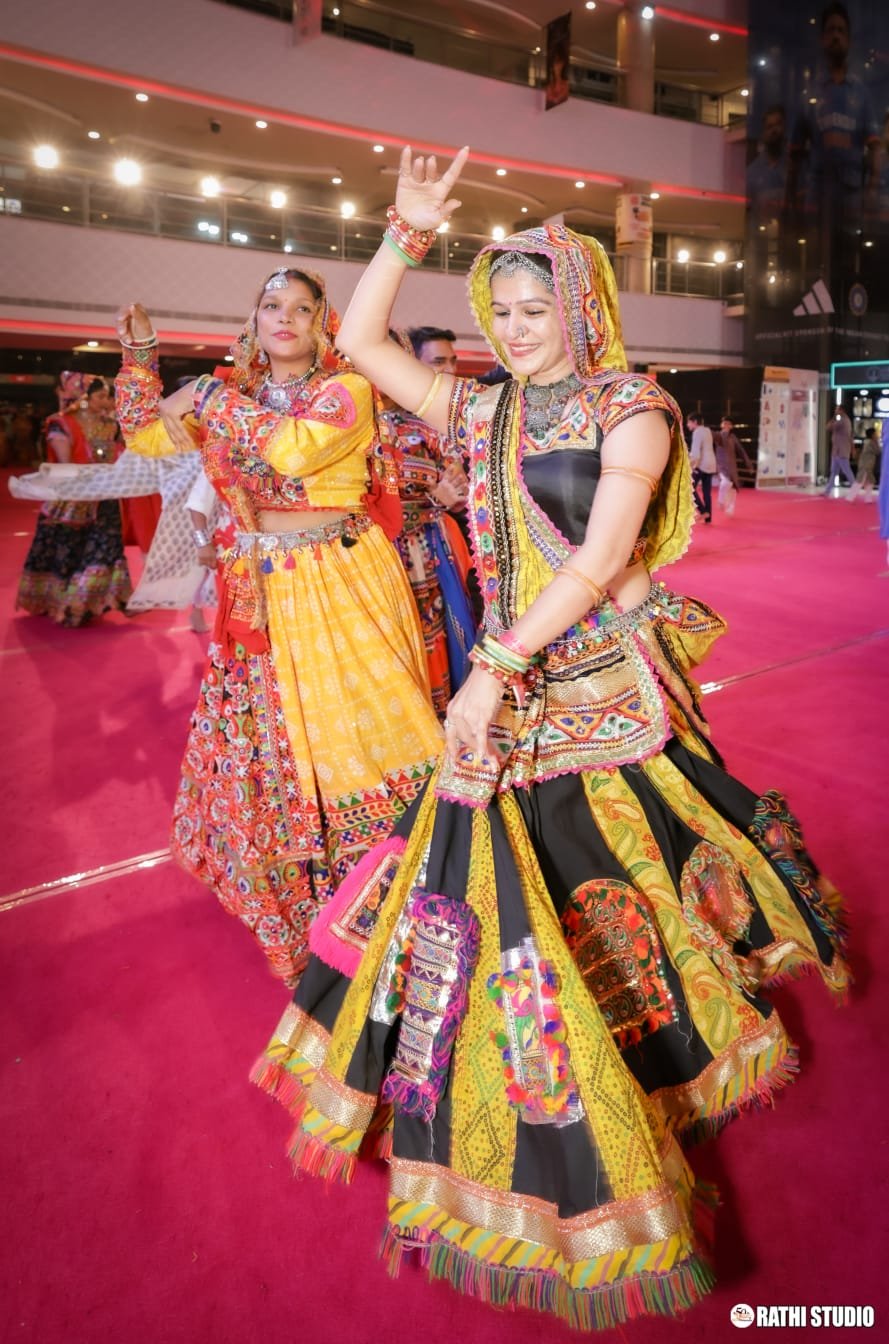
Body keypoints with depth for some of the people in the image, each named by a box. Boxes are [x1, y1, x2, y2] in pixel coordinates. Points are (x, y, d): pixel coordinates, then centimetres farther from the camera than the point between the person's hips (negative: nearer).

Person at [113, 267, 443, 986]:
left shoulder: (347, 389, -5)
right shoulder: (230, 391, 11)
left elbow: (295, 448, -24)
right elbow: (143, 436, 18)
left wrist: (218, 398, -12)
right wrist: (141, 353, 10)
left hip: (342, 583, -5)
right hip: (259, 591, 5)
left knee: (349, 724, -1)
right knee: (266, 734, 11)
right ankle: (296, 907, 31)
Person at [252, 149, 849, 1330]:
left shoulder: (630, 408, -5)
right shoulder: (484, 412, 9)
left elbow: (599, 559, -17)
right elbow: (359, 342, 12)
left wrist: (496, 669, -21)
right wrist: (410, 231, 4)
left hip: (610, 677, -4)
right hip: (511, 678, 4)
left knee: (636, 856, 9)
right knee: (511, 871, 5)